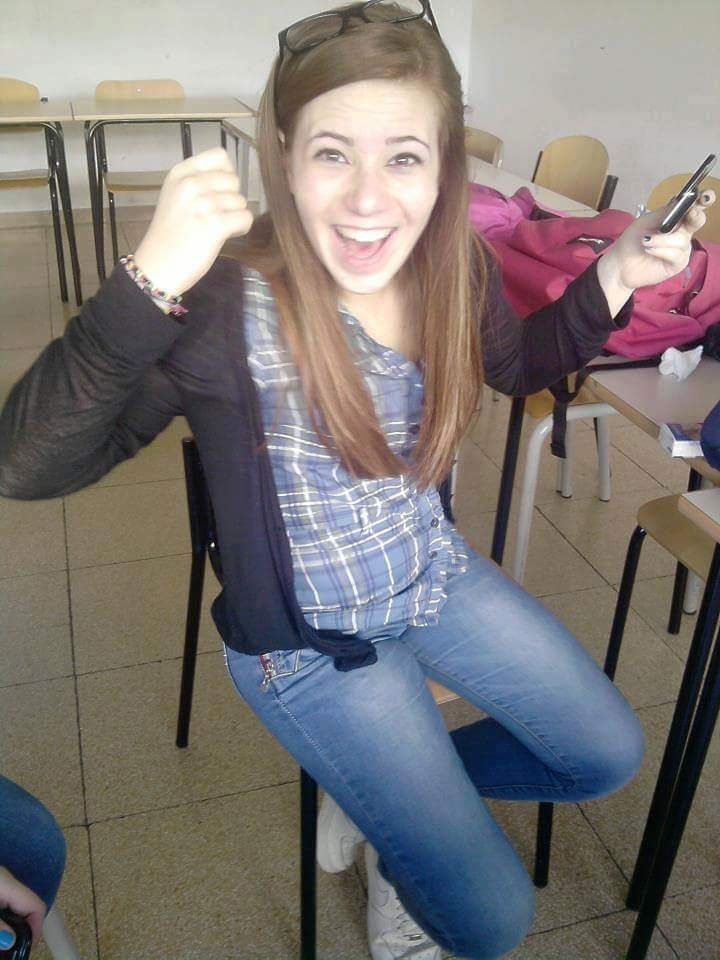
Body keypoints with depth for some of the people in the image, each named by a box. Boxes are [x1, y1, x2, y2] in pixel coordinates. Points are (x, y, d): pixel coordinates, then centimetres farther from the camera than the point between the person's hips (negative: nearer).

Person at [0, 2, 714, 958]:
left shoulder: (453, 265, -10)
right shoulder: (224, 303, -29)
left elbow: (519, 365, 11)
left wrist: (615, 277, -5)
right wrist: (150, 283, -47)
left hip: (437, 575, 6)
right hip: (308, 637, -5)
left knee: (610, 756, 17)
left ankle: (394, 787, 32)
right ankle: (402, 833, 35)